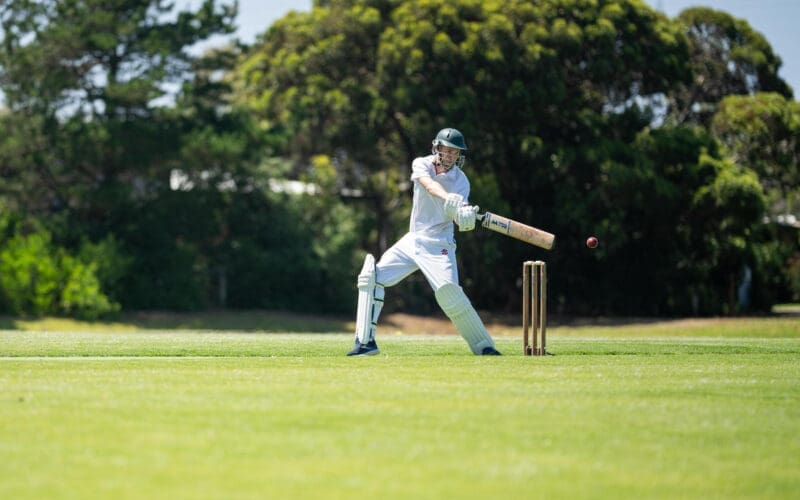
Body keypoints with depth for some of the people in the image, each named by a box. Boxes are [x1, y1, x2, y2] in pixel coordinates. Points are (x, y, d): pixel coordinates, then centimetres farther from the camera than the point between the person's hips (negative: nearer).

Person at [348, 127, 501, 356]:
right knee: (371, 276, -6)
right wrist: (449, 198, -48)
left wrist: (467, 218, -46)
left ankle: (484, 346, -12)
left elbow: (459, 216, -20)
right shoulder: (422, 165, -3)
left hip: (438, 245, -4)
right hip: (412, 240, 4)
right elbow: (429, 185, -26)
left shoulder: (460, 180, -7)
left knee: (449, 292, -23)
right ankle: (366, 342, -1)